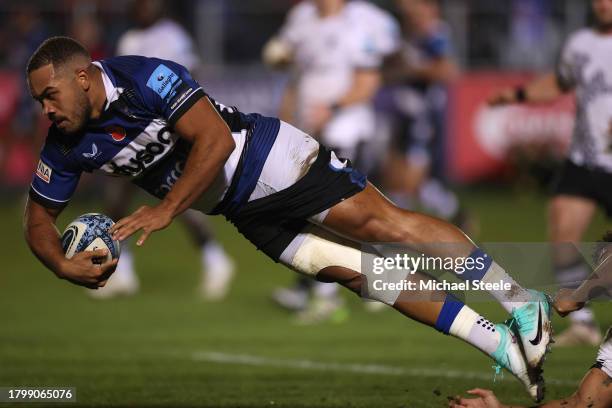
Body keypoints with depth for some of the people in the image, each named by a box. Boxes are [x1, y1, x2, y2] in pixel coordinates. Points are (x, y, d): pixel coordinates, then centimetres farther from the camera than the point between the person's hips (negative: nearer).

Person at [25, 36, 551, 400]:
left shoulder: (144, 78, -23)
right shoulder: (68, 146, -3)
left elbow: (216, 141, -26)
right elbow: (39, 217, 7)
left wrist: (165, 211, -26)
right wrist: (64, 266, -14)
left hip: (266, 157, -5)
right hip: (245, 212, 5)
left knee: (380, 223, -18)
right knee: (353, 270, -5)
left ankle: (522, 301, -14)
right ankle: (503, 346, -9)